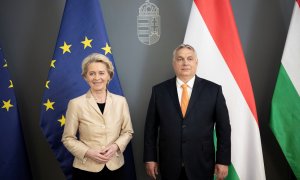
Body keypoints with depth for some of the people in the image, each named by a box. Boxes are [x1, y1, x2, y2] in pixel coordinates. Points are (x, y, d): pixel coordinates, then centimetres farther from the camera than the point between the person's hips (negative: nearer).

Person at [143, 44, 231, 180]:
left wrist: (223, 160, -2)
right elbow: (151, 127, 3)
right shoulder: (159, 90, 0)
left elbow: (223, 128, 0)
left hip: (201, 165, 0)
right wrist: (150, 158, 1)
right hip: (169, 165, 1)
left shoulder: (213, 90, -3)